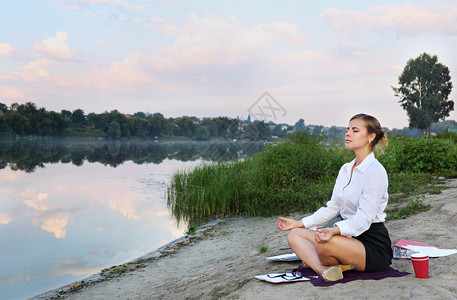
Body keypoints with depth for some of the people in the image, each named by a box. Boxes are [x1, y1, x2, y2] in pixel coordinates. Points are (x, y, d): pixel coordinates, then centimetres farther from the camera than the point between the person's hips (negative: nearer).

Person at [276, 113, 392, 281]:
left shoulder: (376, 171, -15)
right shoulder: (346, 169, 13)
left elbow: (364, 218, -24)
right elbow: (333, 208, 15)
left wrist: (334, 230, -42)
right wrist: (300, 223, 8)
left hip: (374, 246, -9)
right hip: (350, 239, 9)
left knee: (324, 243, -37)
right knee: (294, 234, -4)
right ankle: (323, 269, -26)